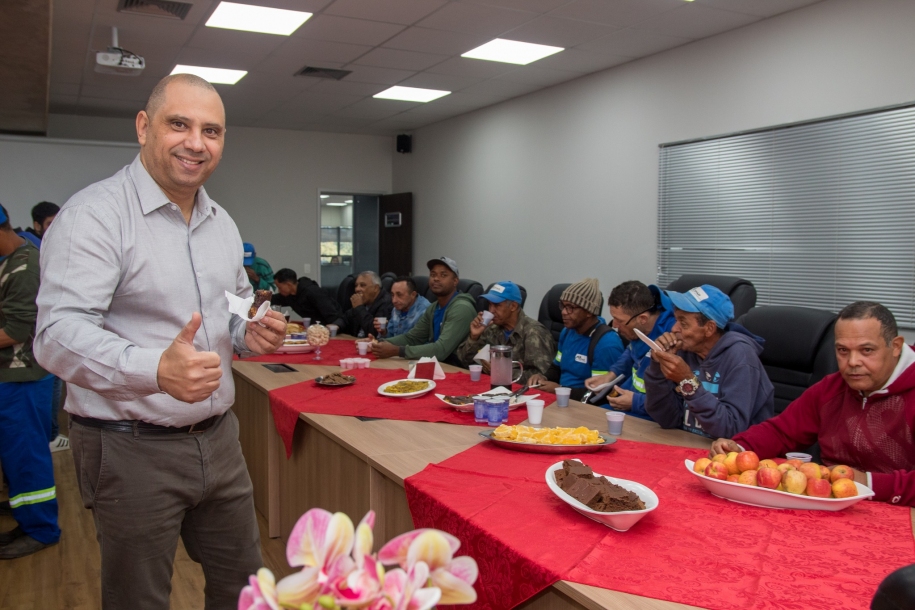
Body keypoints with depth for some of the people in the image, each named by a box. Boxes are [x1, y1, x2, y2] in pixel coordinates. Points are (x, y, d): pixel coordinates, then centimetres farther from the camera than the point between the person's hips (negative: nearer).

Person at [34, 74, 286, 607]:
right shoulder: (96, 214, -14)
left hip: (218, 437, 7)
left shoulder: (222, 222, 10)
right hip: (132, 449, -6)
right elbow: (59, 333, -25)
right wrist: (157, 370, -42)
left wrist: (252, 333, -2)